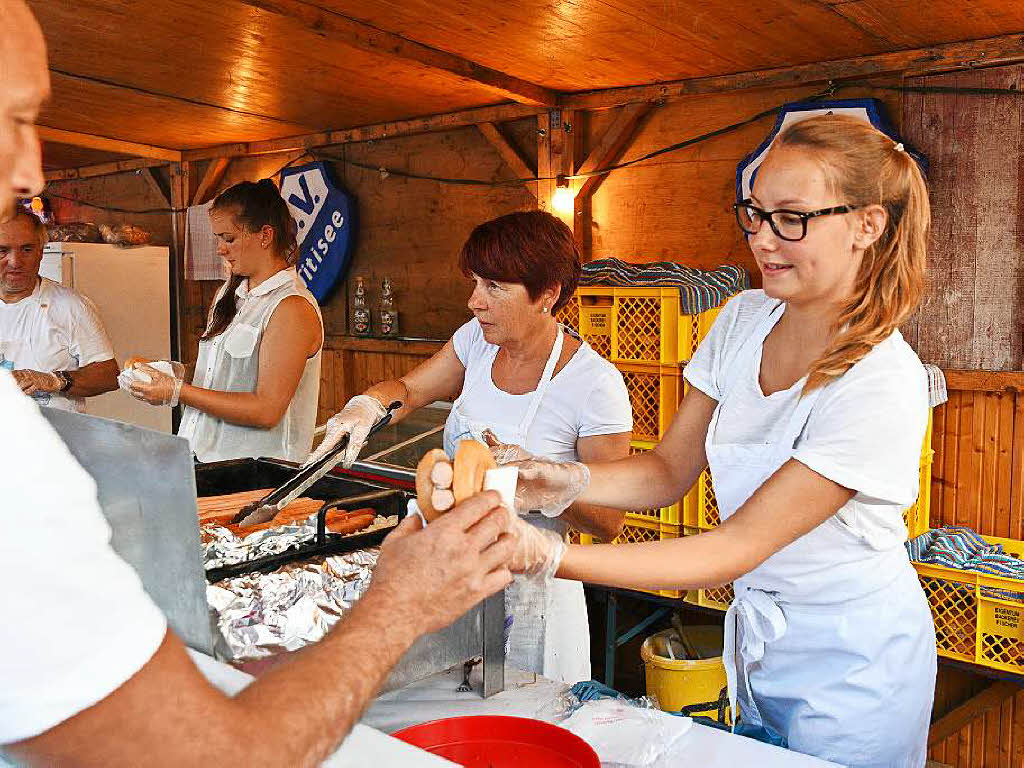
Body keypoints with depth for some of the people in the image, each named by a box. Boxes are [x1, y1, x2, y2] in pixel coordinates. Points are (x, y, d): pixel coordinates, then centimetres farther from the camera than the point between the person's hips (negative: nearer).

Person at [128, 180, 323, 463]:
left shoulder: (293, 309, -11)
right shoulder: (229, 293, 17)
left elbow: (266, 411, -17)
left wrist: (178, 392, -12)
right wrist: (181, 374, 5)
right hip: (200, 457, 7)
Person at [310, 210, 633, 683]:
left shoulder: (596, 384, -20)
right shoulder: (480, 339, -3)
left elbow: (609, 523, -16)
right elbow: (409, 390, 11)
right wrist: (367, 406, -10)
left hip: (525, 594, -5)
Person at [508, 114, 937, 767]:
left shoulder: (884, 383, -28)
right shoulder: (745, 319, -7)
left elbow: (734, 549, -30)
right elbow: (670, 470, -5)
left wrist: (548, 557, -38)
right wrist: (569, 482, -25)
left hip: (853, 664, -6)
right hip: (757, 639, 6)